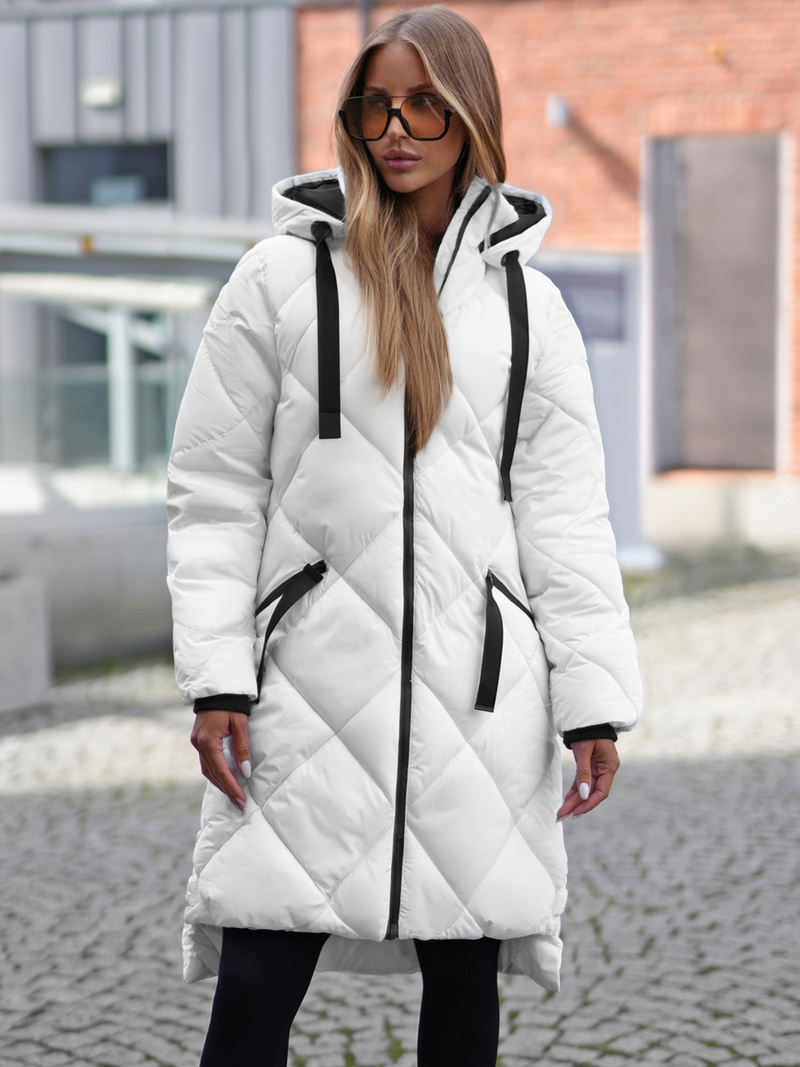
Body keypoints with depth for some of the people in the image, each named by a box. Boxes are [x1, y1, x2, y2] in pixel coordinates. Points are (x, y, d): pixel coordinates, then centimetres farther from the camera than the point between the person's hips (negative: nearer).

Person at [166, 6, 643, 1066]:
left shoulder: (526, 303, 10)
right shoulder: (285, 277, 3)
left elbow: (565, 515, 9)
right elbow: (215, 492, 2)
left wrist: (593, 699, 3)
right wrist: (215, 679, -6)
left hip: (478, 694, 2)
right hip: (310, 688, -2)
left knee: (465, 974, 10)